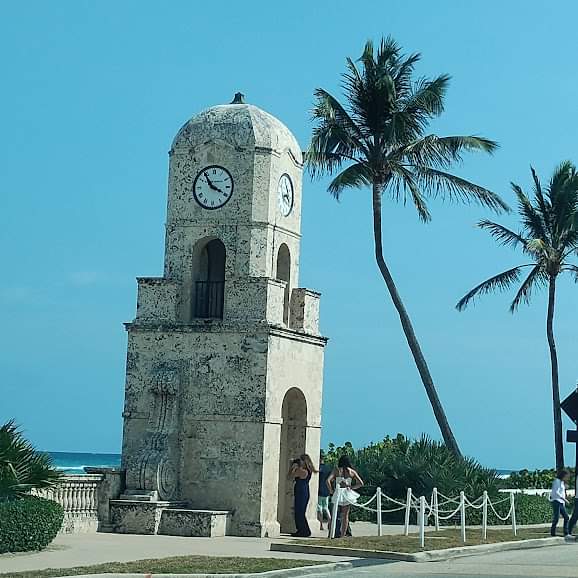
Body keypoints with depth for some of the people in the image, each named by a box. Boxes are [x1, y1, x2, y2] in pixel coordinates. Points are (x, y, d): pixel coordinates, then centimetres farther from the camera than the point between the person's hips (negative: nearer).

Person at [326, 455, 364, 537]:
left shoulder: (336, 470, 1)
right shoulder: (352, 472, 4)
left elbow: (328, 481, -11)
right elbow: (361, 483, 1)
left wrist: (331, 490, 1)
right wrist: (351, 487, 9)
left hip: (338, 494, -2)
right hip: (348, 494, 2)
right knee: (345, 515, 9)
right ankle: (343, 534, 8)